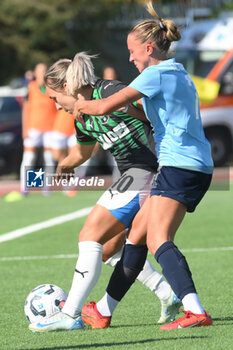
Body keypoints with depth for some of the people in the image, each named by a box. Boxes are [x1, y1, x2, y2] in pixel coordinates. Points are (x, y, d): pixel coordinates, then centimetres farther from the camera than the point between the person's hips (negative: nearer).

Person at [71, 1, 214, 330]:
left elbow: (104, 107, -13)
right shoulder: (181, 75, 20)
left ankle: (195, 311, -36)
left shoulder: (156, 74, -9)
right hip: (198, 166, 10)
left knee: (158, 239, -20)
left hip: (179, 165, -10)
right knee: (137, 234, 15)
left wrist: (81, 105, 9)